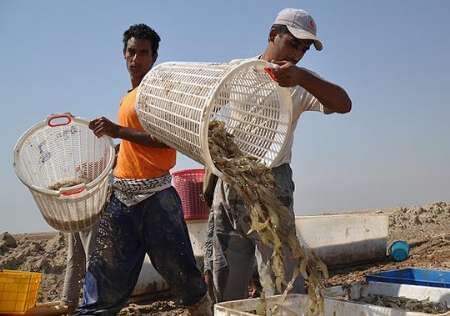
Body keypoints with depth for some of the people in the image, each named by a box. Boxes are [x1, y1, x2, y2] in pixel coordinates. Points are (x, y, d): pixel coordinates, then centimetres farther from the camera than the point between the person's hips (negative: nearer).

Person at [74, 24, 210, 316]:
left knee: (180, 272, 1)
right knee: (105, 276, 7)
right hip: (122, 195, 7)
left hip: (154, 194, -7)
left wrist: (119, 131, -20)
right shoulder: (128, 98, 21)